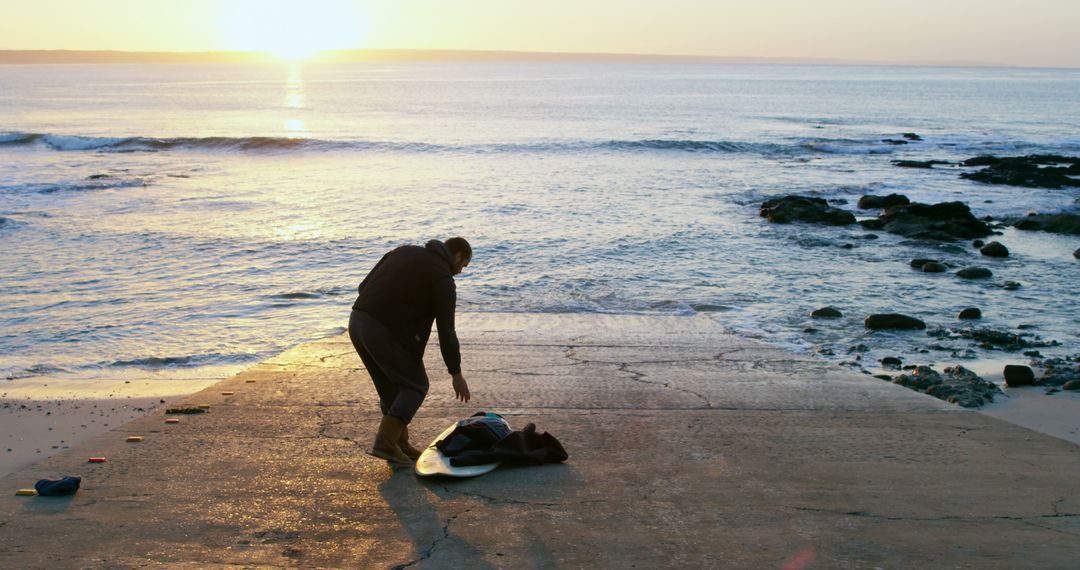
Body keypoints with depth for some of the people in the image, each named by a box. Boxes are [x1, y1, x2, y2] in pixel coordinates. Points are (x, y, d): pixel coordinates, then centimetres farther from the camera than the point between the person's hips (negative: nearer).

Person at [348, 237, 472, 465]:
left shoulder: (405, 251, 20)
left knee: (392, 386, 20)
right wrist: (456, 373, 3)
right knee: (415, 386, 7)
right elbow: (446, 330, -3)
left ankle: (400, 445, 22)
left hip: (357, 320, 7)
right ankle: (385, 442, -5)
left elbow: (364, 286, 18)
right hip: (386, 332, -7)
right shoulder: (443, 279, -1)